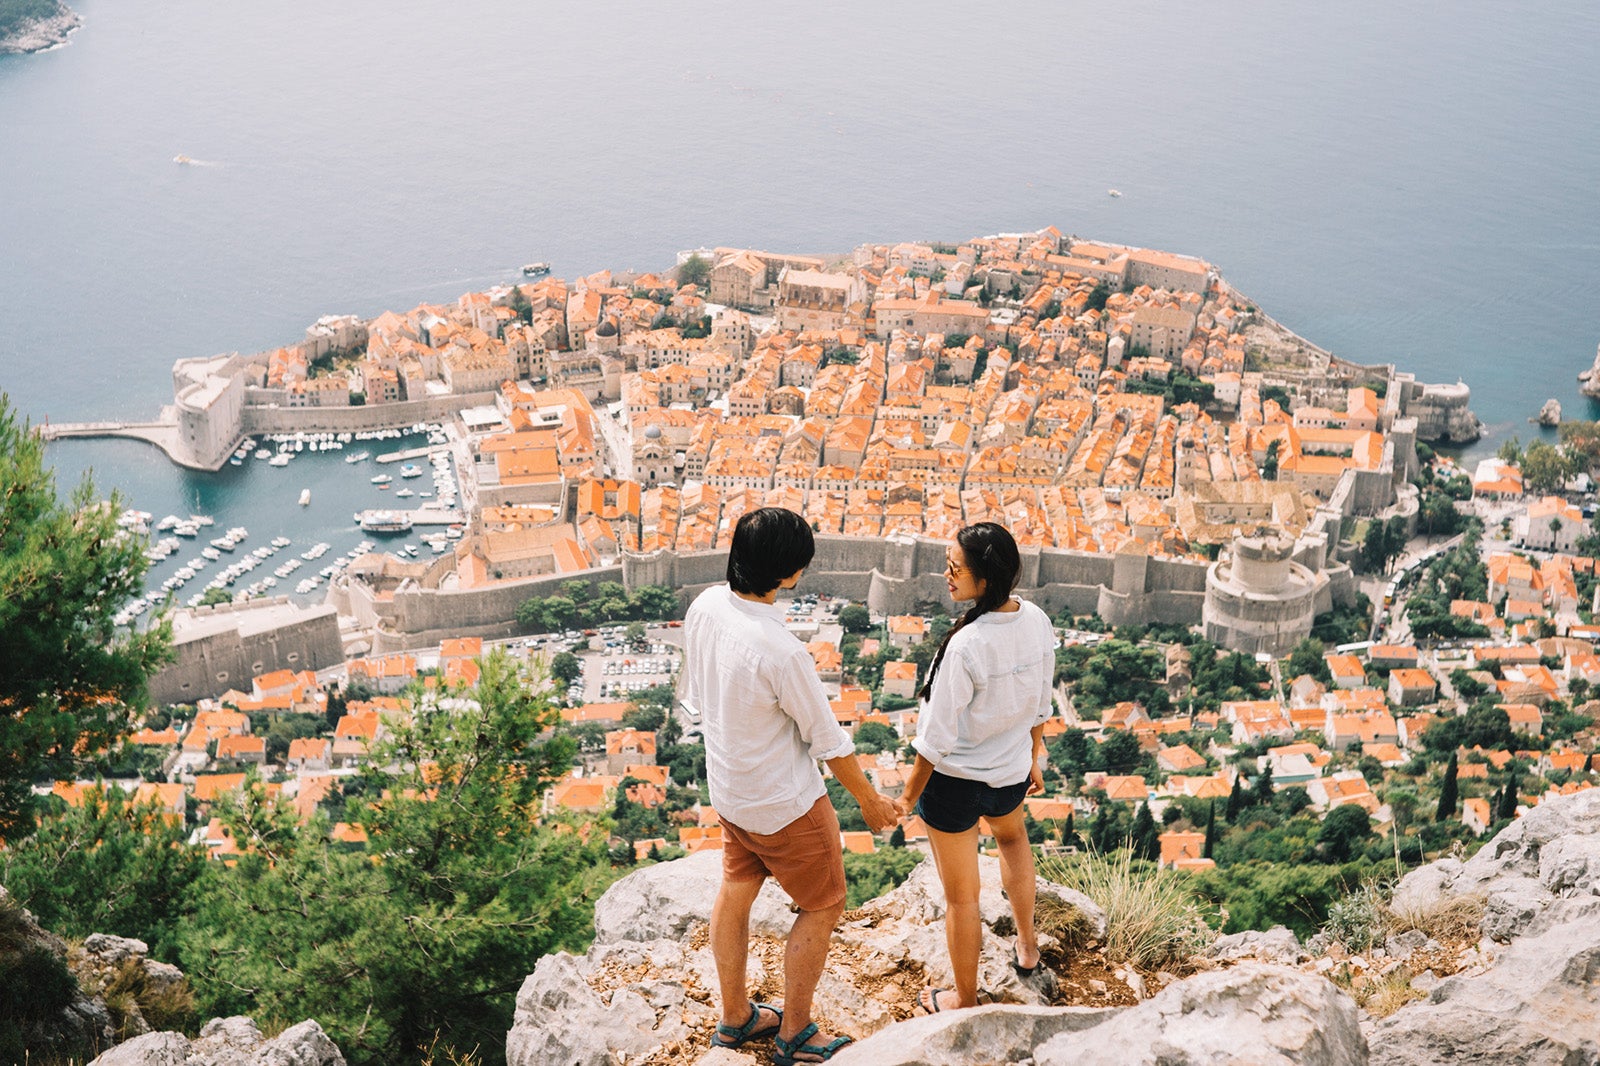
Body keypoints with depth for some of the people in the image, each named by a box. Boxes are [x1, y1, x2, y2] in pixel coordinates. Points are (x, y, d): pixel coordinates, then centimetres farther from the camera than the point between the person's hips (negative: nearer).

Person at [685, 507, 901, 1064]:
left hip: (728, 788, 8)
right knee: (822, 907, 14)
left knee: (736, 892, 23)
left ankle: (736, 1016, 41)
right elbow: (828, 741, -22)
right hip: (785, 805, -7)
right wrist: (870, 802, -6)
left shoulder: (705, 606, -13)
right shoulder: (780, 652, -35)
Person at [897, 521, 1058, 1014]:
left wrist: (912, 788, -7)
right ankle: (1027, 946, 53)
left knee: (961, 895, 13)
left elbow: (938, 736, -23)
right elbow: (1040, 703, 3)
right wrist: (1034, 755, 19)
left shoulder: (965, 646, -33)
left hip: (956, 781, -7)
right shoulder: (1037, 622, -13)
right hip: (1011, 770, 7)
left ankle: (965, 999, 32)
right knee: (1011, 835, 39)